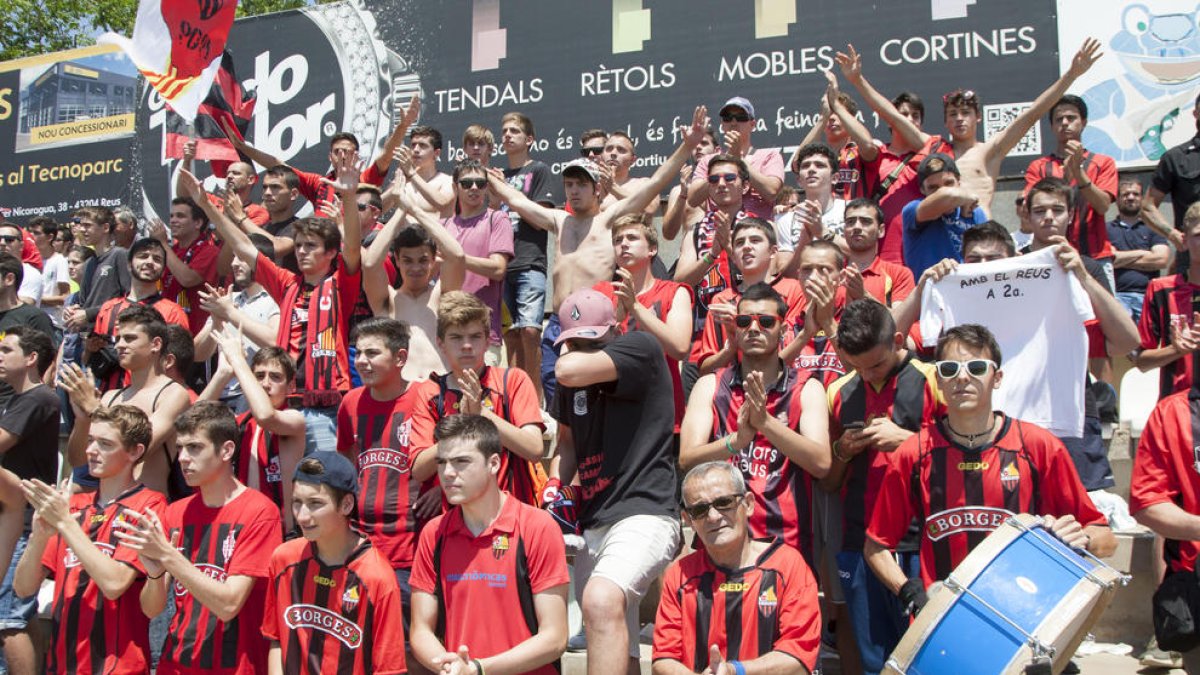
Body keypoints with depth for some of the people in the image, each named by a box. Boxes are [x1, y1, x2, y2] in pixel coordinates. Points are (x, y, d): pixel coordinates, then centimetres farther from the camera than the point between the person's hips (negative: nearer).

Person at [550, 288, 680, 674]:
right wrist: (555, 487, 10)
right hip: (592, 523, 9)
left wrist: (573, 355, 0)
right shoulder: (577, 374, 15)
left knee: (602, 600, -35)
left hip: (644, 515, -8)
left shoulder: (640, 347, -7)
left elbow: (568, 370, -23)